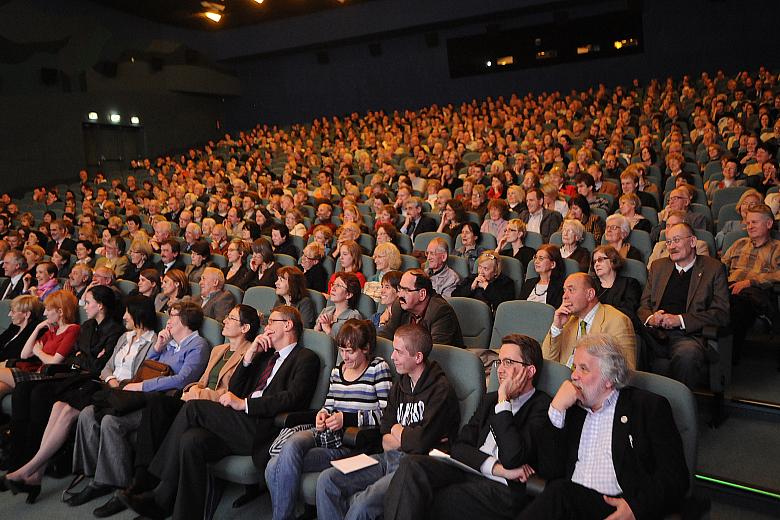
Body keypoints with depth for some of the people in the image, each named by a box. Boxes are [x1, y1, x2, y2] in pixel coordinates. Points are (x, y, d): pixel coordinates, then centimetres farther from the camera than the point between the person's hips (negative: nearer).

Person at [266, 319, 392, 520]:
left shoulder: (378, 368, -1)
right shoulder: (337, 371, 18)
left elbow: (386, 414, -9)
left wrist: (346, 418, -15)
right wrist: (323, 413, 1)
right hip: (327, 433, 6)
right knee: (291, 445, -29)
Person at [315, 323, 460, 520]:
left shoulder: (440, 389, -11)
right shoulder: (399, 386, 12)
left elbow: (421, 443, -20)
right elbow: (385, 442, 9)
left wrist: (398, 431, 0)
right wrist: (410, 438, -10)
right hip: (389, 458, 8)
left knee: (362, 503, -28)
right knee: (327, 480, -6)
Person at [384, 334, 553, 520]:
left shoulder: (542, 407, -3)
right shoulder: (489, 399, 20)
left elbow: (512, 459, -17)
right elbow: (459, 447, 9)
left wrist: (503, 400, -10)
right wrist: (497, 468, -8)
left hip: (502, 490, -6)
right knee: (412, 465, -22)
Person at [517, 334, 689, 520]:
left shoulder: (649, 406, 5)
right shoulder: (573, 409, 19)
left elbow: (675, 475, -3)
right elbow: (550, 470, 12)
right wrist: (556, 410, 3)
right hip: (571, 502, 3)